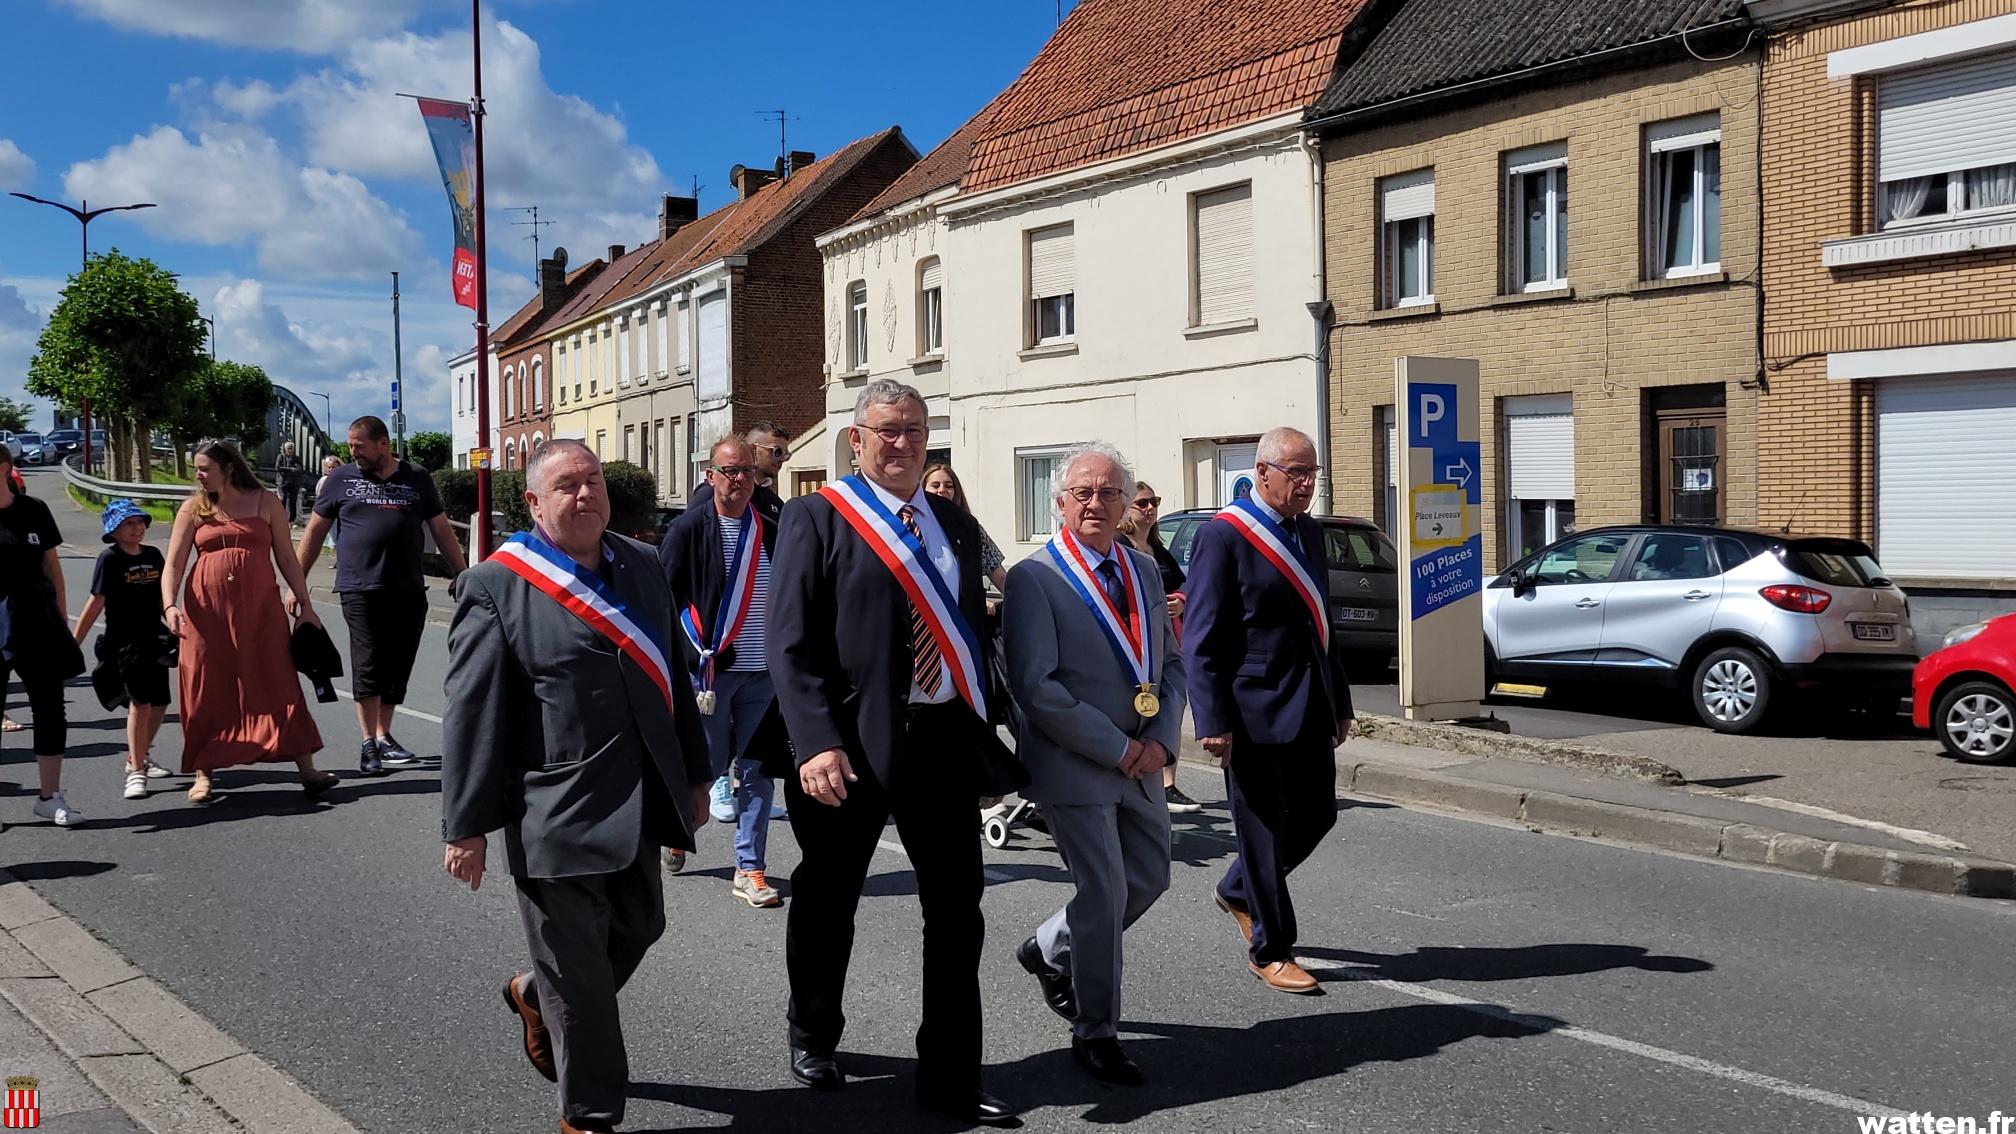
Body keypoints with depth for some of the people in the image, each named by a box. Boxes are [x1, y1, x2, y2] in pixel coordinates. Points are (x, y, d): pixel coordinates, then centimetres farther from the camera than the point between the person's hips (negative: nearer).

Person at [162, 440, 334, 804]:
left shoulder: (265, 502, 8)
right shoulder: (193, 509, 8)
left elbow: (286, 557, 10)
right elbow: (173, 564, 3)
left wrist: (304, 604, 6)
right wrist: (170, 605, -13)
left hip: (261, 609, -1)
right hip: (207, 612, 1)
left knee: (280, 686, -4)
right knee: (206, 691, 3)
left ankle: (307, 770, -4)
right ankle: (202, 774, 15)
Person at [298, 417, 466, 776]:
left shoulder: (417, 479, 8)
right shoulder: (340, 479, 6)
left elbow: (442, 530, 13)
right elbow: (315, 530, 10)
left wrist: (460, 575, 9)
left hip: (409, 592, 2)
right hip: (360, 589, -2)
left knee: (397, 667, 7)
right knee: (368, 665, -6)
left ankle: (383, 737, 20)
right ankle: (369, 745, 0)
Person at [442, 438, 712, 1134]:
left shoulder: (643, 568, 9)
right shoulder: (495, 587, -9)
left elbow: (672, 678, 14)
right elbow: (471, 716, -10)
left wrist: (693, 776, 14)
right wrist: (466, 827, -11)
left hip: (638, 803, 6)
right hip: (556, 810, -6)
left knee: (639, 929, 19)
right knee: (578, 971, 6)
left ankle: (535, 996, 48)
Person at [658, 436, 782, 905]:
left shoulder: (770, 532, 8)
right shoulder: (688, 529, -5)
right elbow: (665, 598, -5)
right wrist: (694, 656, -11)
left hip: (761, 673, 4)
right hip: (709, 670, -4)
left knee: (757, 772, 3)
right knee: (708, 765, 5)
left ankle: (750, 870, 11)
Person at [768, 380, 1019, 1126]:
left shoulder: (957, 525, 12)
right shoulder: (817, 518, -5)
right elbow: (790, 645, -11)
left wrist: (985, 733, 5)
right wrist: (817, 743, -21)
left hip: (945, 737, 4)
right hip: (851, 742, -4)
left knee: (958, 912, 6)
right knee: (828, 900, 14)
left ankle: (949, 1080, 18)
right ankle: (813, 1037, 39)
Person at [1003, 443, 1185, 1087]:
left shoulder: (1143, 570, 9)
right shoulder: (1034, 578, -12)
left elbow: (1171, 664, 12)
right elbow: (1035, 687, -18)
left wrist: (1161, 739, -5)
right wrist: (1115, 747, -17)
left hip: (1141, 763, 7)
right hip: (1073, 766, -7)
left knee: (1149, 879, 16)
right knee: (1103, 894, -2)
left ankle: (1050, 951, 40)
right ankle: (1095, 1034, 17)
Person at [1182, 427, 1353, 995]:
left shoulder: (1309, 533, 12)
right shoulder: (1223, 536, -12)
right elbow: (1201, 639, -14)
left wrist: (1339, 701, 18)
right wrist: (1213, 721, -19)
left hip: (1308, 708, 8)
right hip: (1255, 711, -8)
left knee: (1317, 815, 13)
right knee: (1264, 828, 3)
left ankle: (1239, 891, 37)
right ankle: (1269, 949, 18)